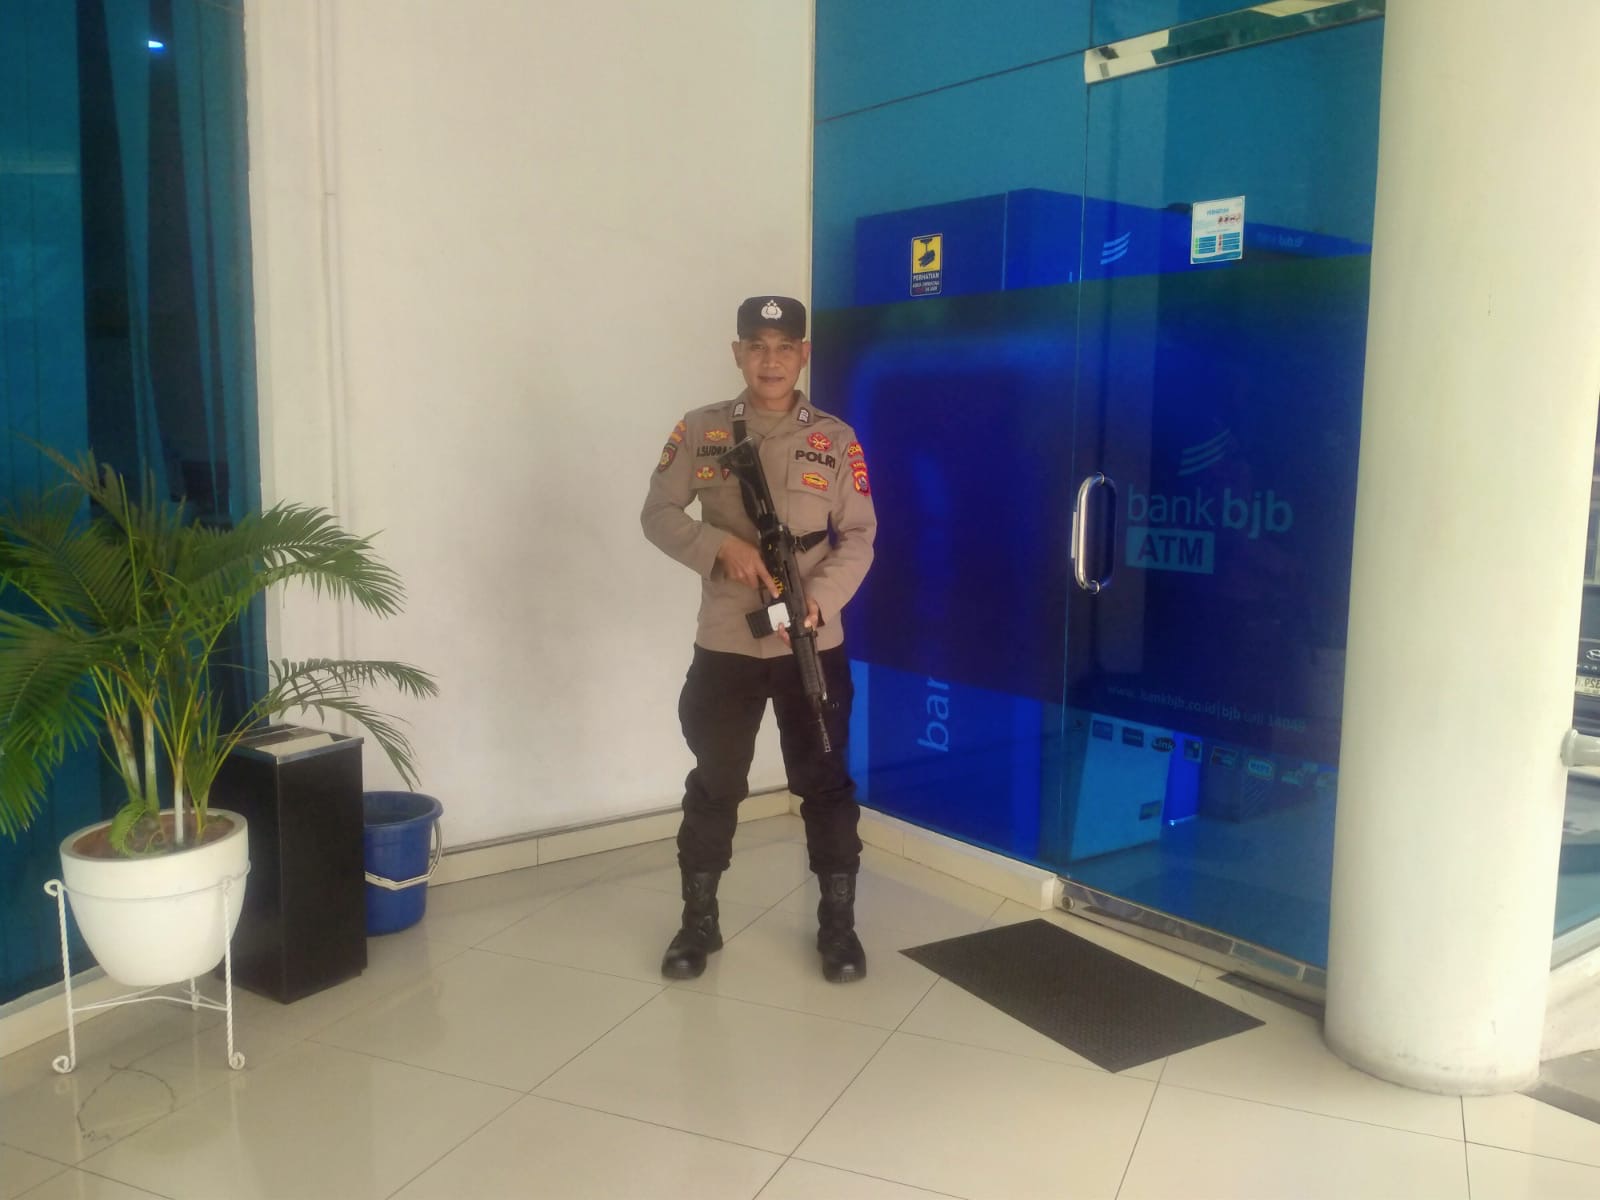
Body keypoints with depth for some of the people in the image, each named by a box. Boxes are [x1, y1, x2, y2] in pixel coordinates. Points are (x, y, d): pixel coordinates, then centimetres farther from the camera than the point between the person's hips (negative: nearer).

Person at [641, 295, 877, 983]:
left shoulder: (836, 440, 0)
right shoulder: (699, 431, 0)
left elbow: (859, 538, -2)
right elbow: (658, 514, 0)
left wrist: (818, 599, -19)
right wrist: (722, 546, -18)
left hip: (814, 645, 0)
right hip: (724, 644, 0)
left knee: (825, 784, 7)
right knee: (713, 785, 10)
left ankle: (838, 923, 22)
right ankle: (698, 921, 25)